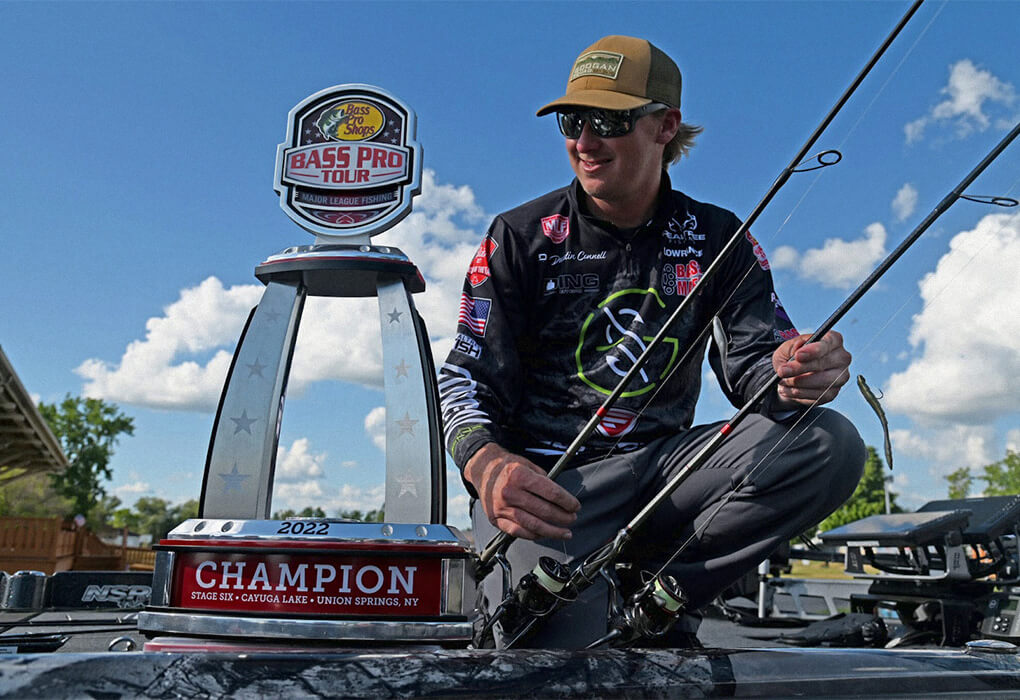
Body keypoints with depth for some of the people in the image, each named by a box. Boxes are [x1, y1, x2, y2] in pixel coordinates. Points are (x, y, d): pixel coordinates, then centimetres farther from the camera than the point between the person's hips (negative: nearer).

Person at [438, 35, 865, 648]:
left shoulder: (716, 240, 9)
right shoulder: (520, 237, 3)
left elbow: (753, 363, 1)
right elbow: (468, 382, -3)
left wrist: (795, 377, -26)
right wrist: (489, 467, -26)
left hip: (664, 465, 4)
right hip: (544, 477, -3)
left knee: (830, 443, -21)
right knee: (562, 652, -31)